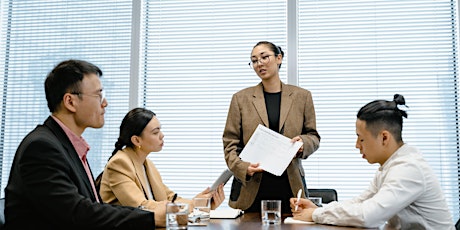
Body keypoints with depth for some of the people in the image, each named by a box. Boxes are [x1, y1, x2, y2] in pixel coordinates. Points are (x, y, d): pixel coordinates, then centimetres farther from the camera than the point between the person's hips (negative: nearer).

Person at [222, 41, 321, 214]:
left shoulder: (302, 96, 8)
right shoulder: (241, 98, 5)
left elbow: (313, 136, 12)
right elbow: (230, 143, 3)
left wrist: (303, 143, -11)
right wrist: (243, 167, -14)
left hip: (290, 186, 1)